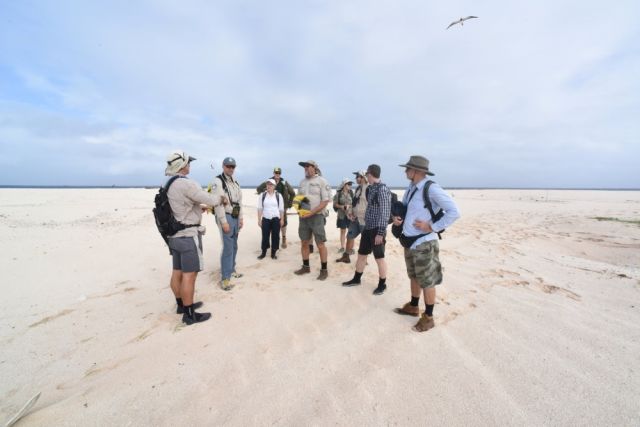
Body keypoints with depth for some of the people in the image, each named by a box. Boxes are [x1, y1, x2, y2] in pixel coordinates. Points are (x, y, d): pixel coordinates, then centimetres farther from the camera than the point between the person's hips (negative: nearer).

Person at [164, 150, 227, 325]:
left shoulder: (167, 186, 9)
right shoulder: (186, 184, -20)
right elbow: (211, 200, -18)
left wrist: (201, 208, 28)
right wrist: (222, 199, 3)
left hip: (175, 235, 9)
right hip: (188, 235, -9)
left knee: (177, 272, 16)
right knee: (189, 275, -1)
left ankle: (182, 304, 32)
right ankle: (189, 314, 8)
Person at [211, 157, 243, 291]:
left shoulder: (235, 183, 15)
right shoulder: (218, 181, -10)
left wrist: (241, 218, 13)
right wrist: (224, 222, -21)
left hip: (235, 217, 8)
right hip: (226, 217, -8)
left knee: (234, 246, 15)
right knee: (228, 247, -10)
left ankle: (231, 270, 30)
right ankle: (225, 278, -2)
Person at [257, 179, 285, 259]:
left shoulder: (278, 195, 0)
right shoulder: (262, 195, 2)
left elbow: (281, 209, 3)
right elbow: (260, 208, 4)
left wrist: (282, 219, 1)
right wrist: (259, 219, 1)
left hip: (276, 219, 0)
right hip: (265, 219, 0)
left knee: (275, 236, 4)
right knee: (265, 236, 4)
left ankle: (273, 253, 15)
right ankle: (263, 252, 17)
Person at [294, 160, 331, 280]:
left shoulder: (322, 181, -7)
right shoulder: (302, 182, 13)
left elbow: (325, 201, -13)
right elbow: (298, 197, 21)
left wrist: (311, 212, -20)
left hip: (317, 216, -6)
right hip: (303, 216, 6)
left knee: (320, 244, -2)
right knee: (304, 243, 12)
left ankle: (324, 270, 11)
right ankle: (306, 267, 26)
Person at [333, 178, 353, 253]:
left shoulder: (351, 193, 0)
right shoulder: (338, 193, -1)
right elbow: (335, 204, 1)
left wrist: (349, 206, -16)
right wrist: (341, 206, -15)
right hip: (342, 215, 0)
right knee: (342, 231, 9)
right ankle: (342, 247, 18)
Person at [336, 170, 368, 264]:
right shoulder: (357, 188, 13)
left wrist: (365, 216, -19)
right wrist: (350, 212, 5)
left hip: (364, 219, -9)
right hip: (355, 218, 9)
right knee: (349, 236, 14)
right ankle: (346, 257, 27)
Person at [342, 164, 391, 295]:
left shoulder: (382, 189, -17)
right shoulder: (370, 189, 9)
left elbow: (385, 212, -20)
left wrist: (381, 233, -22)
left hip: (377, 229, -8)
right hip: (367, 227, 8)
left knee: (379, 258, 5)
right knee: (361, 254, 17)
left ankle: (382, 284, 23)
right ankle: (356, 279, 32)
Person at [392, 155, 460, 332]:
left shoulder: (432, 189, -17)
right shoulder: (410, 189, 7)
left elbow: (454, 212, -19)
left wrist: (431, 227, -18)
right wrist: (397, 219, 1)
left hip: (423, 244, -8)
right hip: (409, 242, 8)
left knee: (427, 282, 7)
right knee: (414, 277, 22)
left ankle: (428, 317, 23)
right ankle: (413, 307, 40)